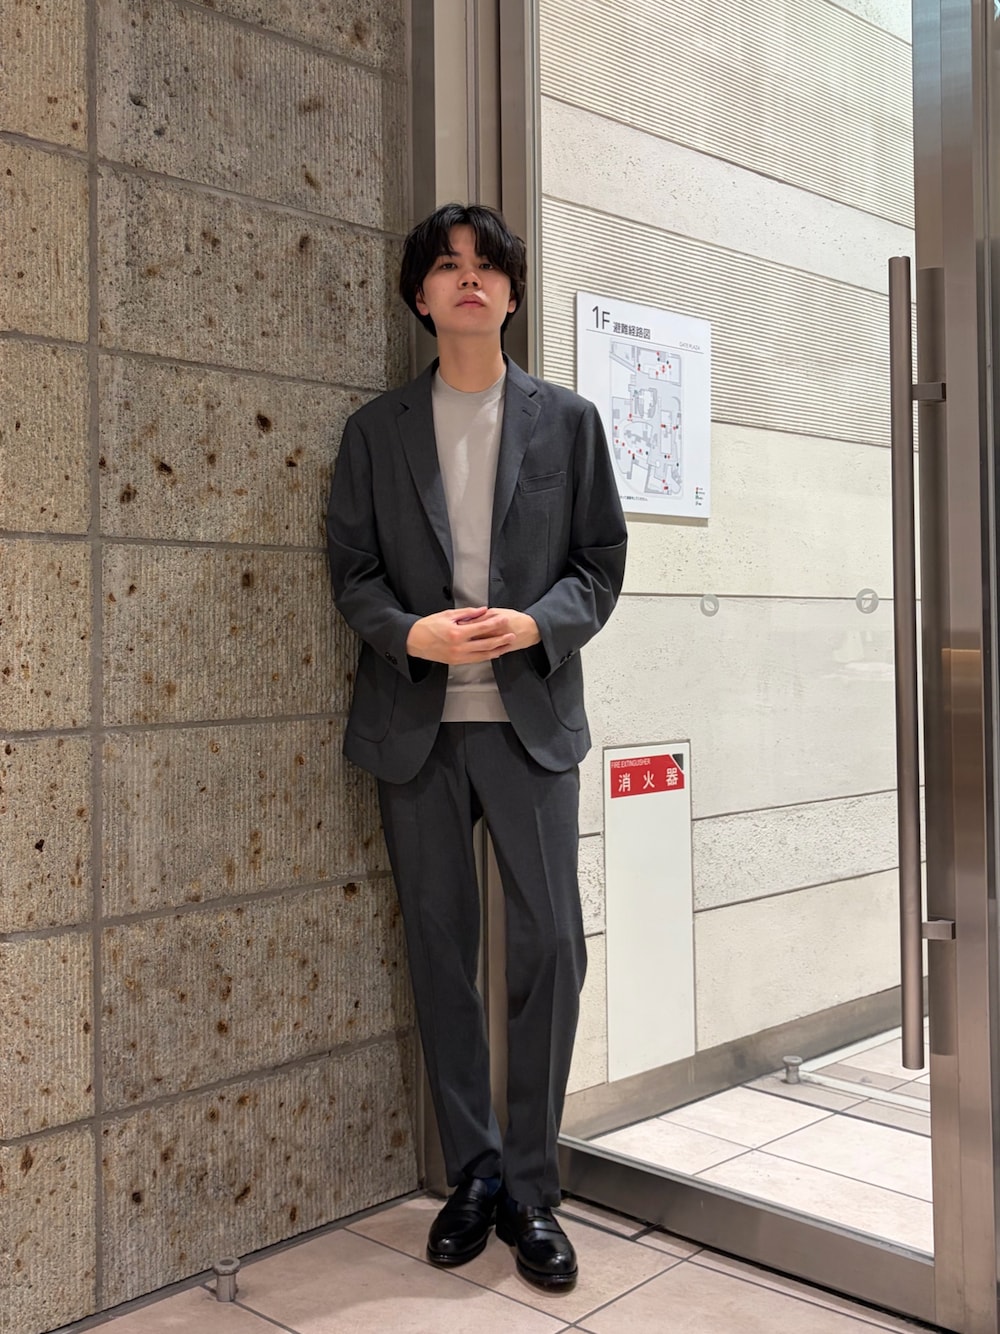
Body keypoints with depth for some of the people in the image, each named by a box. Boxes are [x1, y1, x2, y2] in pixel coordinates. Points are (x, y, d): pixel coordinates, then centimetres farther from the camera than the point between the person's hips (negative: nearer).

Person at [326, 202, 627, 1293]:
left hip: (530, 718, 0)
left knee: (551, 948, -4)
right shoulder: (376, 430, 9)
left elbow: (601, 561, 5)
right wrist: (414, 633, -15)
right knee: (440, 951, 7)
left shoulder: (567, 420, 8)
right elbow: (352, 570, 5)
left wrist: (535, 624, -14)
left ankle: (531, 1189, 14)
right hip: (416, 722, 1)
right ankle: (474, 1173, 23)